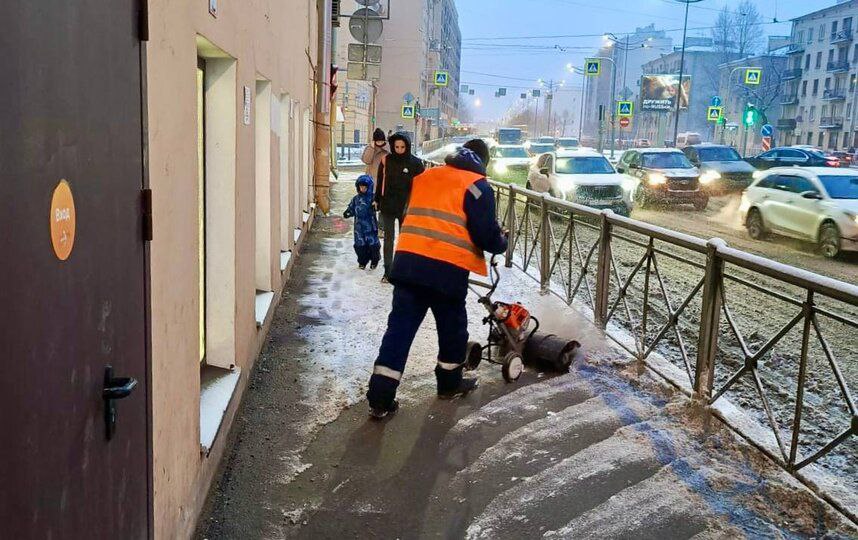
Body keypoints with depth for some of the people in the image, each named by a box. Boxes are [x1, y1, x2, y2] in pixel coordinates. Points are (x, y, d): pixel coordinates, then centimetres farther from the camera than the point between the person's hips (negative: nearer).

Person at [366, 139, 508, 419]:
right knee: (453, 328, 17)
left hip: (407, 262, 5)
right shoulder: (477, 187, 0)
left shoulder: (425, 177, 18)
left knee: (400, 327, 5)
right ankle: (450, 383, 35)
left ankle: (380, 398, 2)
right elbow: (487, 235, -4)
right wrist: (502, 241, 16)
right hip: (447, 270, -5)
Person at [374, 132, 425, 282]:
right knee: (388, 238, 6)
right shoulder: (386, 160, -2)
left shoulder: (415, 163, -6)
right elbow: (380, 181, 7)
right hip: (387, 205, 1)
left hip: (406, 207, -1)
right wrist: (377, 200, 8)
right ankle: (387, 271, 11)